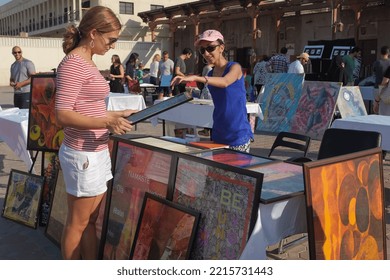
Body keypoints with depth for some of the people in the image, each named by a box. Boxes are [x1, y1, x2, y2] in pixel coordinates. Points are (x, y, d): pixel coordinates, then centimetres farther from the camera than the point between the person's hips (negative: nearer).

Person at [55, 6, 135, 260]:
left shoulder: (87, 62, 12)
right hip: (83, 155, -9)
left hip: (96, 152, 9)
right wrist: (107, 122, -31)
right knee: (77, 223, 6)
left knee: (91, 220, 17)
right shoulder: (73, 64, -16)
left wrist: (115, 114, 14)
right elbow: (63, 115, -22)